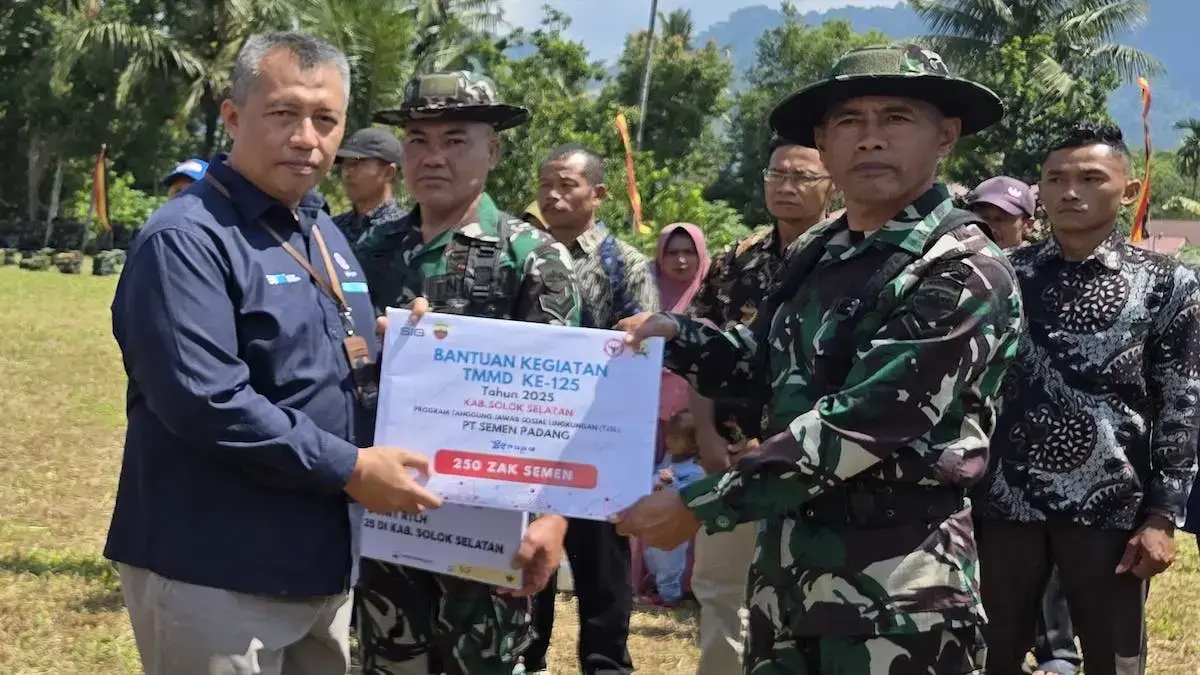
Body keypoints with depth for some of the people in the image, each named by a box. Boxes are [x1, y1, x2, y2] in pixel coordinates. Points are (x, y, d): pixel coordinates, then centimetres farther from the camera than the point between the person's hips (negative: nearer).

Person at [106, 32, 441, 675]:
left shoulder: (326, 235, 13)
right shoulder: (186, 239, -16)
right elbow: (206, 402, -25)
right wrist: (349, 467, -20)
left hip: (322, 566, 9)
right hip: (215, 575, -8)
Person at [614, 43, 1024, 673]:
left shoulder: (964, 274, -16)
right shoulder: (816, 252, 7)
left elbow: (856, 425, -22)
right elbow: (765, 362, 21)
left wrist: (701, 505, -19)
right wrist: (676, 336, 1)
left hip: (895, 589, -7)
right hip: (786, 563, 7)